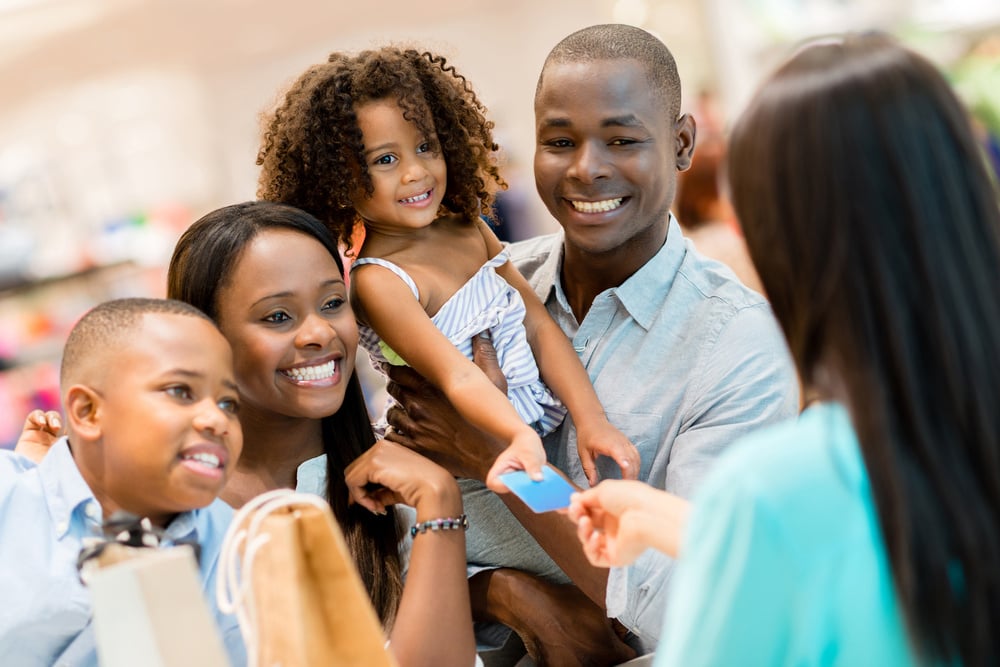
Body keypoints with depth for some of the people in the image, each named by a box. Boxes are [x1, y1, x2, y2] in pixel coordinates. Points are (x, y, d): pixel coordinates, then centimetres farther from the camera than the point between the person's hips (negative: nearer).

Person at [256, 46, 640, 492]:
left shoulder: (469, 229, 7)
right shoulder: (378, 282, -15)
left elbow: (539, 326, 4)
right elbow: (457, 377, -26)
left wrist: (591, 419, -9)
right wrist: (520, 436, -44)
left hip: (544, 428, 6)